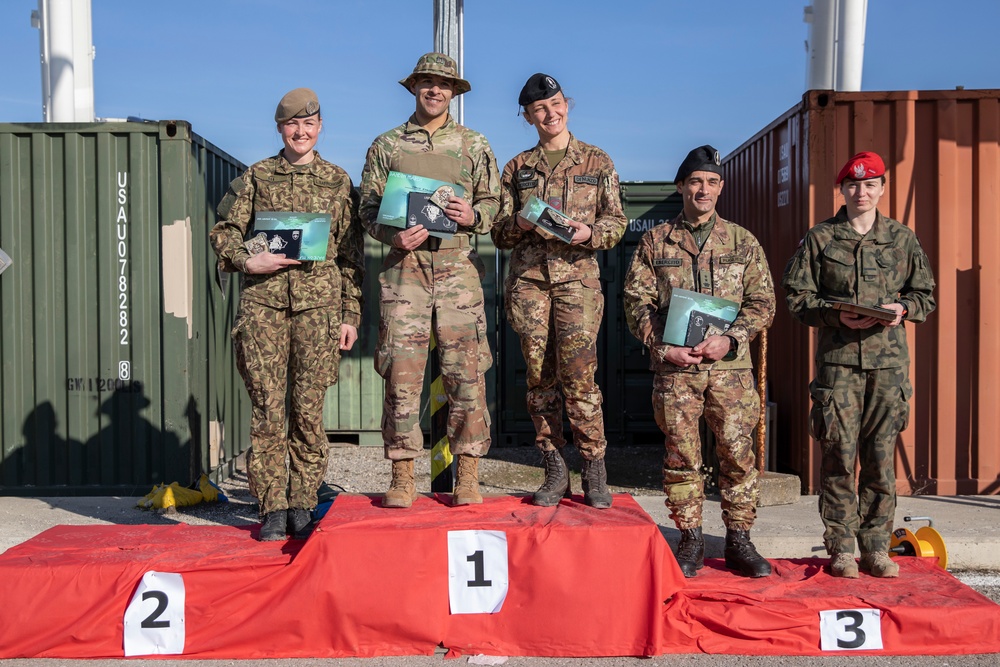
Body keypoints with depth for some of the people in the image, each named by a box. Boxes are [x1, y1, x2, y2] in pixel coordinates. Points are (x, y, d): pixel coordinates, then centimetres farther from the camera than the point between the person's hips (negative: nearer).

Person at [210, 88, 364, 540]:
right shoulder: (256, 177, 13)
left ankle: (302, 506, 11)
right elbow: (224, 230, 12)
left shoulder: (338, 181, 12)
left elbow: (351, 255, 11)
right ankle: (272, 508, 6)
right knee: (267, 406, -2)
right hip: (263, 299, 0)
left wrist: (350, 314, 5)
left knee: (308, 409, 1)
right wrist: (245, 261, -9)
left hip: (319, 301, 0)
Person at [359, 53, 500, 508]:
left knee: (466, 372, -3)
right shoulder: (386, 146, 13)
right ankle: (403, 476, 7)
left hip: (458, 266, 0)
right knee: (401, 373, -3)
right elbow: (368, 208, 12)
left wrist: (473, 216, -10)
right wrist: (393, 235, -8)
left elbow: (494, 203, 12)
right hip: (405, 267, 0)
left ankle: (467, 476, 6)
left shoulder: (473, 145, 13)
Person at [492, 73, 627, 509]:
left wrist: (590, 232, -12)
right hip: (528, 278, 2)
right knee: (540, 376, 1)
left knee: (578, 375, -11)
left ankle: (595, 473, -1)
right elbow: (499, 234, 14)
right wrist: (520, 223, -8)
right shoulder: (516, 168, 16)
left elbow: (617, 221, 9)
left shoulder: (597, 162, 12)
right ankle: (554, 472, 10)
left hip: (577, 276, -2)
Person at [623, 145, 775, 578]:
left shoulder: (742, 242, 11)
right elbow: (636, 300, 4)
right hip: (674, 367, 0)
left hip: (730, 366, 1)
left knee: (737, 452, 2)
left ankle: (739, 540, 15)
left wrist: (730, 339, -10)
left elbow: (763, 302, 7)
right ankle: (691, 541, 15)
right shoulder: (655, 241, 9)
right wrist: (662, 347, -9)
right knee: (681, 454, 3)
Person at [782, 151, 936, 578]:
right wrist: (837, 315, -11)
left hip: (889, 362, 2)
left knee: (881, 458, 4)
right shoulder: (820, 239, 7)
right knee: (839, 457, -2)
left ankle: (876, 548, 14)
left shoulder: (903, 240, 13)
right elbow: (798, 298, 4)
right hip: (838, 360, -2)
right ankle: (841, 549, 7)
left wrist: (903, 309, -4)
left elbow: (925, 295, 17)